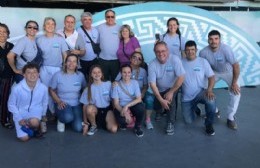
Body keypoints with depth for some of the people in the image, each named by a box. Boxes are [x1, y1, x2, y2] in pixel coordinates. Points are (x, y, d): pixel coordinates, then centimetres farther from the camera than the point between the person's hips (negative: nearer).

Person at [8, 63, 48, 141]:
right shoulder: (17, 88, -19)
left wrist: (43, 116, 10)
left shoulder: (43, 88, -14)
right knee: (24, 138, -13)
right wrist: (19, 119, -11)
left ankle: (36, 129, 2)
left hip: (35, 111, 0)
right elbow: (11, 105, -5)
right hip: (21, 113, 0)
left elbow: (45, 103, 5)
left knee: (34, 122, -35)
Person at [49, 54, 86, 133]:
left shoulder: (80, 75, -3)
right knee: (68, 117, -35)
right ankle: (61, 120, 4)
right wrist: (59, 101, -14)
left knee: (78, 128, -12)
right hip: (62, 103, -2)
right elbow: (51, 90, -2)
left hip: (76, 104, 3)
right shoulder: (58, 75, -11)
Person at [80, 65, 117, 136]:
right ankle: (93, 126, -8)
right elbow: (85, 106, -6)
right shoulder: (88, 89, -8)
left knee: (114, 129, -23)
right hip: (95, 110, 0)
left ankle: (101, 123, 10)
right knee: (89, 108, -36)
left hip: (107, 109, 0)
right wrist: (85, 123, -9)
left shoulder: (108, 84, -7)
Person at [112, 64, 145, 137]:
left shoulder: (135, 82, -5)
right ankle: (124, 122, 8)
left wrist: (127, 105, -26)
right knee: (121, 119, -34)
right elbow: (116, 103, -12)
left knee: (141, 107, -33)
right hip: (121, 108, -1)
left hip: (133, 106, 2)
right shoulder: (116, 85, -10)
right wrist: (125, 112, -29)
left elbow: (139, 99, -11)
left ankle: (137, 127, -4)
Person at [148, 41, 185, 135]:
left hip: (173, 87, -2)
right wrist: (161, 100, -28)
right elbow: (152, 84, -21)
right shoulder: (152, 65, -20)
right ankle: (159, 111, 38)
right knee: (157, 107, -2)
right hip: (160, 90, 3)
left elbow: (181, 77, -25)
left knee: (170, 99, -29)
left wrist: (171, 92, -24)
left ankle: (170, 123, -11)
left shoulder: (174, 59, -25)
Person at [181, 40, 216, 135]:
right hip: (186, 98, 2)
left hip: (200, 92, -1)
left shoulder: (203, 61, -3)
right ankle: (194, 108, 35)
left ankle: (209, 124, -9)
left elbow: (211, 77, -7)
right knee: (188, 121, 0)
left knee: (211, 100, -36)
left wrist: (209, 89, -26)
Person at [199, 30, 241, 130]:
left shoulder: (226, 49, -34)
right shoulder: (203, 52, -27)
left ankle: (230, 118, -3)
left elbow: (236, 66, -26)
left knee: (236, 92, -20)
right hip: (214, 72, 3)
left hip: (228, 72, -2)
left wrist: (234, 82, -23)